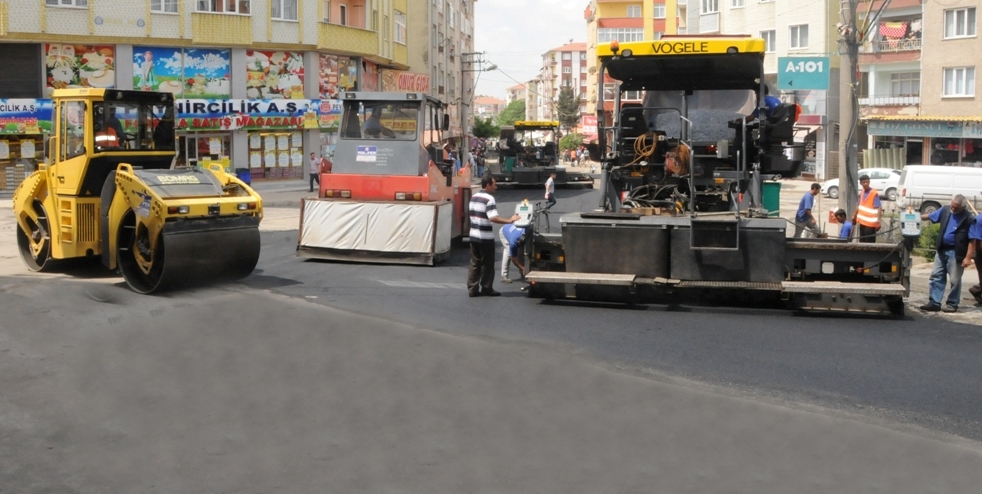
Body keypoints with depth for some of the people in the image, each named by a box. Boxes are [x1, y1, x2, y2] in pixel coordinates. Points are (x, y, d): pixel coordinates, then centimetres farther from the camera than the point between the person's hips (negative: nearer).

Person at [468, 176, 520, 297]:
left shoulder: (473, 197, 9)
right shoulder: (489, 199, -16)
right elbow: (493, 218, -25)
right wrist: (509, 221, -22)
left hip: (473, 235, 7)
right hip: (485, 237, -7)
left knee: (475, 263, 10)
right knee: (487, 264, 4)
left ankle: (472, 289, 9)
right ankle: (486, 289, 11)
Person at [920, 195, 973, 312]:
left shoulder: (968, 219, -11)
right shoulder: (945, 210, 3)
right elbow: (929, 216, 14)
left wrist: (967, 257, -15)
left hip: (955, 253, -6)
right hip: (941, 250, 6)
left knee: (954, 280, 2)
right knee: (936, 276, 7)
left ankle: (952, 304, 13)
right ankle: (934, 303, 12)